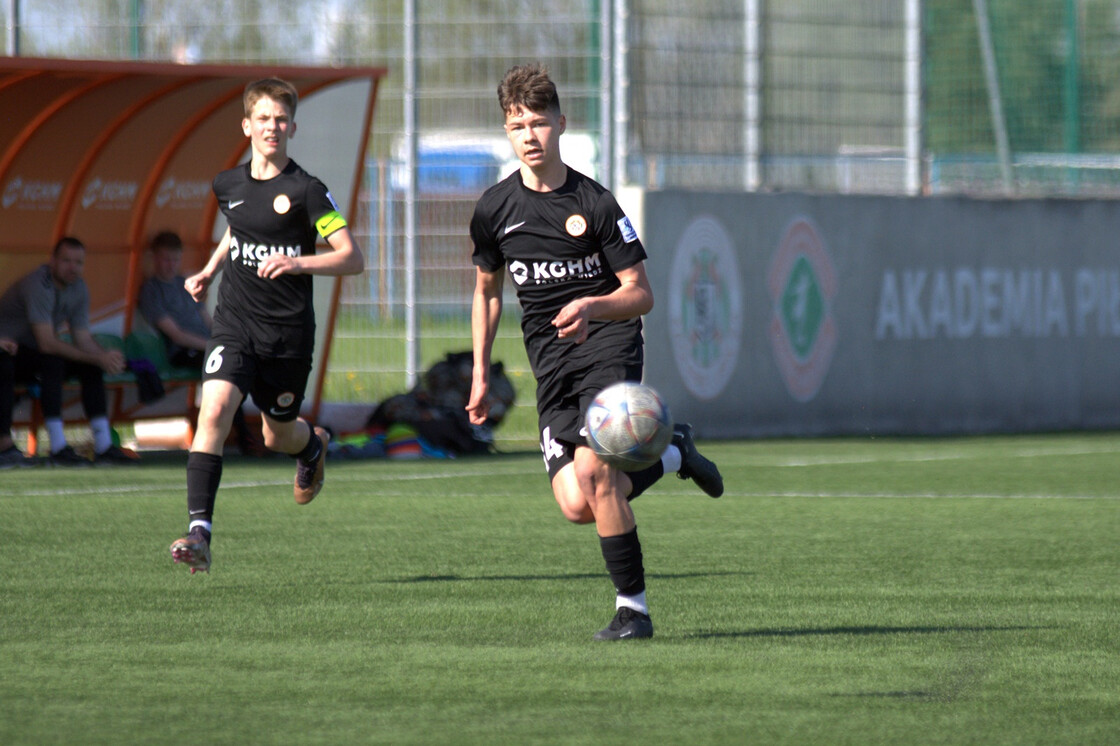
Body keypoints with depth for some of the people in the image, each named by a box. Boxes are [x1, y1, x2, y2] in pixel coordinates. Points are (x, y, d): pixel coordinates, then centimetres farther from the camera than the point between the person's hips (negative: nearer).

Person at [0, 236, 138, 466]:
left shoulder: (78, 288, 1)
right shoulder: (38, 285, -26)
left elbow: (83, 339, 1)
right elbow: (47, 343, -31)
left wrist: (106, 356, -22)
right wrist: (98, 358, -32)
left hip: (32, 355, 8)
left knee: (90, 367, -7)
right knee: (53, 361, -33)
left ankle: (103, 446, -7)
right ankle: (58, 449, -34)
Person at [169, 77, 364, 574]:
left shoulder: (305, 191, -8)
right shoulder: (228, 186, 6)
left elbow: (351, 258, -10)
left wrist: (296, 262, -23)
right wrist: (209, 271, 17)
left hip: (288, 333, -2)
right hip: (234, 323, 2)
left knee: (279, 436, 13)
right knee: (213, 411, -21)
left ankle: (314, 444, 54)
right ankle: (199, 532, -26)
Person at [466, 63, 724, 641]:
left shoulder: (594, 203, -5)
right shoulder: (494, 209, 6)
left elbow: (641, 294, -4)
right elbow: (487, 289, 21)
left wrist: (591, 306, -23)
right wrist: (480, 372, 18)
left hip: (609, 341, -4)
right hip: (550, 361, 4)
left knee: (591, 470, -26)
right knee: (577, 506, -11)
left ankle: (633, 609, -12)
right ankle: (671, 453, 18)